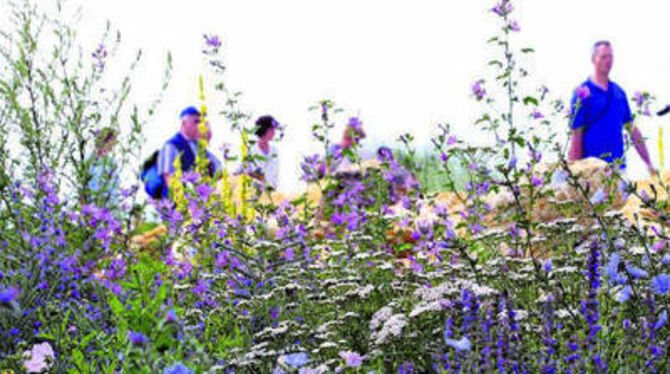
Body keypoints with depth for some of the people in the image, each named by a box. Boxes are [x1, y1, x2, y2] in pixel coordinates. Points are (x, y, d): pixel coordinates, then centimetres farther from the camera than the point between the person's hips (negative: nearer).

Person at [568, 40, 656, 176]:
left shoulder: (619, 92, 12)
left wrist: (649, 165, 11)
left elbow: (633, 130, 16)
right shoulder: (583, 93, -4)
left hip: (619, 165, 5)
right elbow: (576, 136, -7)